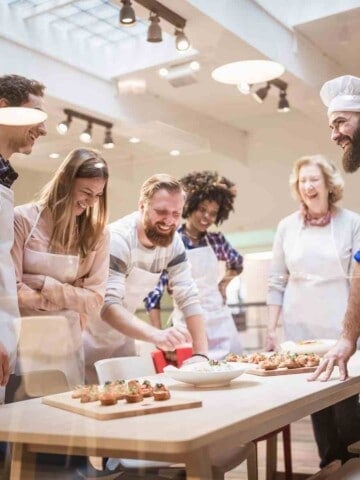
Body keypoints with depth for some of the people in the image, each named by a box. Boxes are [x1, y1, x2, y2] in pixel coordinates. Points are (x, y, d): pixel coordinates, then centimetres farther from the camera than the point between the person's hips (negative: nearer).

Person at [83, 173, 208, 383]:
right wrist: (156, 335, -53)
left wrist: (201, 354, -21)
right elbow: (108, 306, -38)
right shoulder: (118, 239, -29)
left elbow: (189, 298, -11)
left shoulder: (173, 241, -10)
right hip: (88, 337, -6)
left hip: (121, 338, 6)